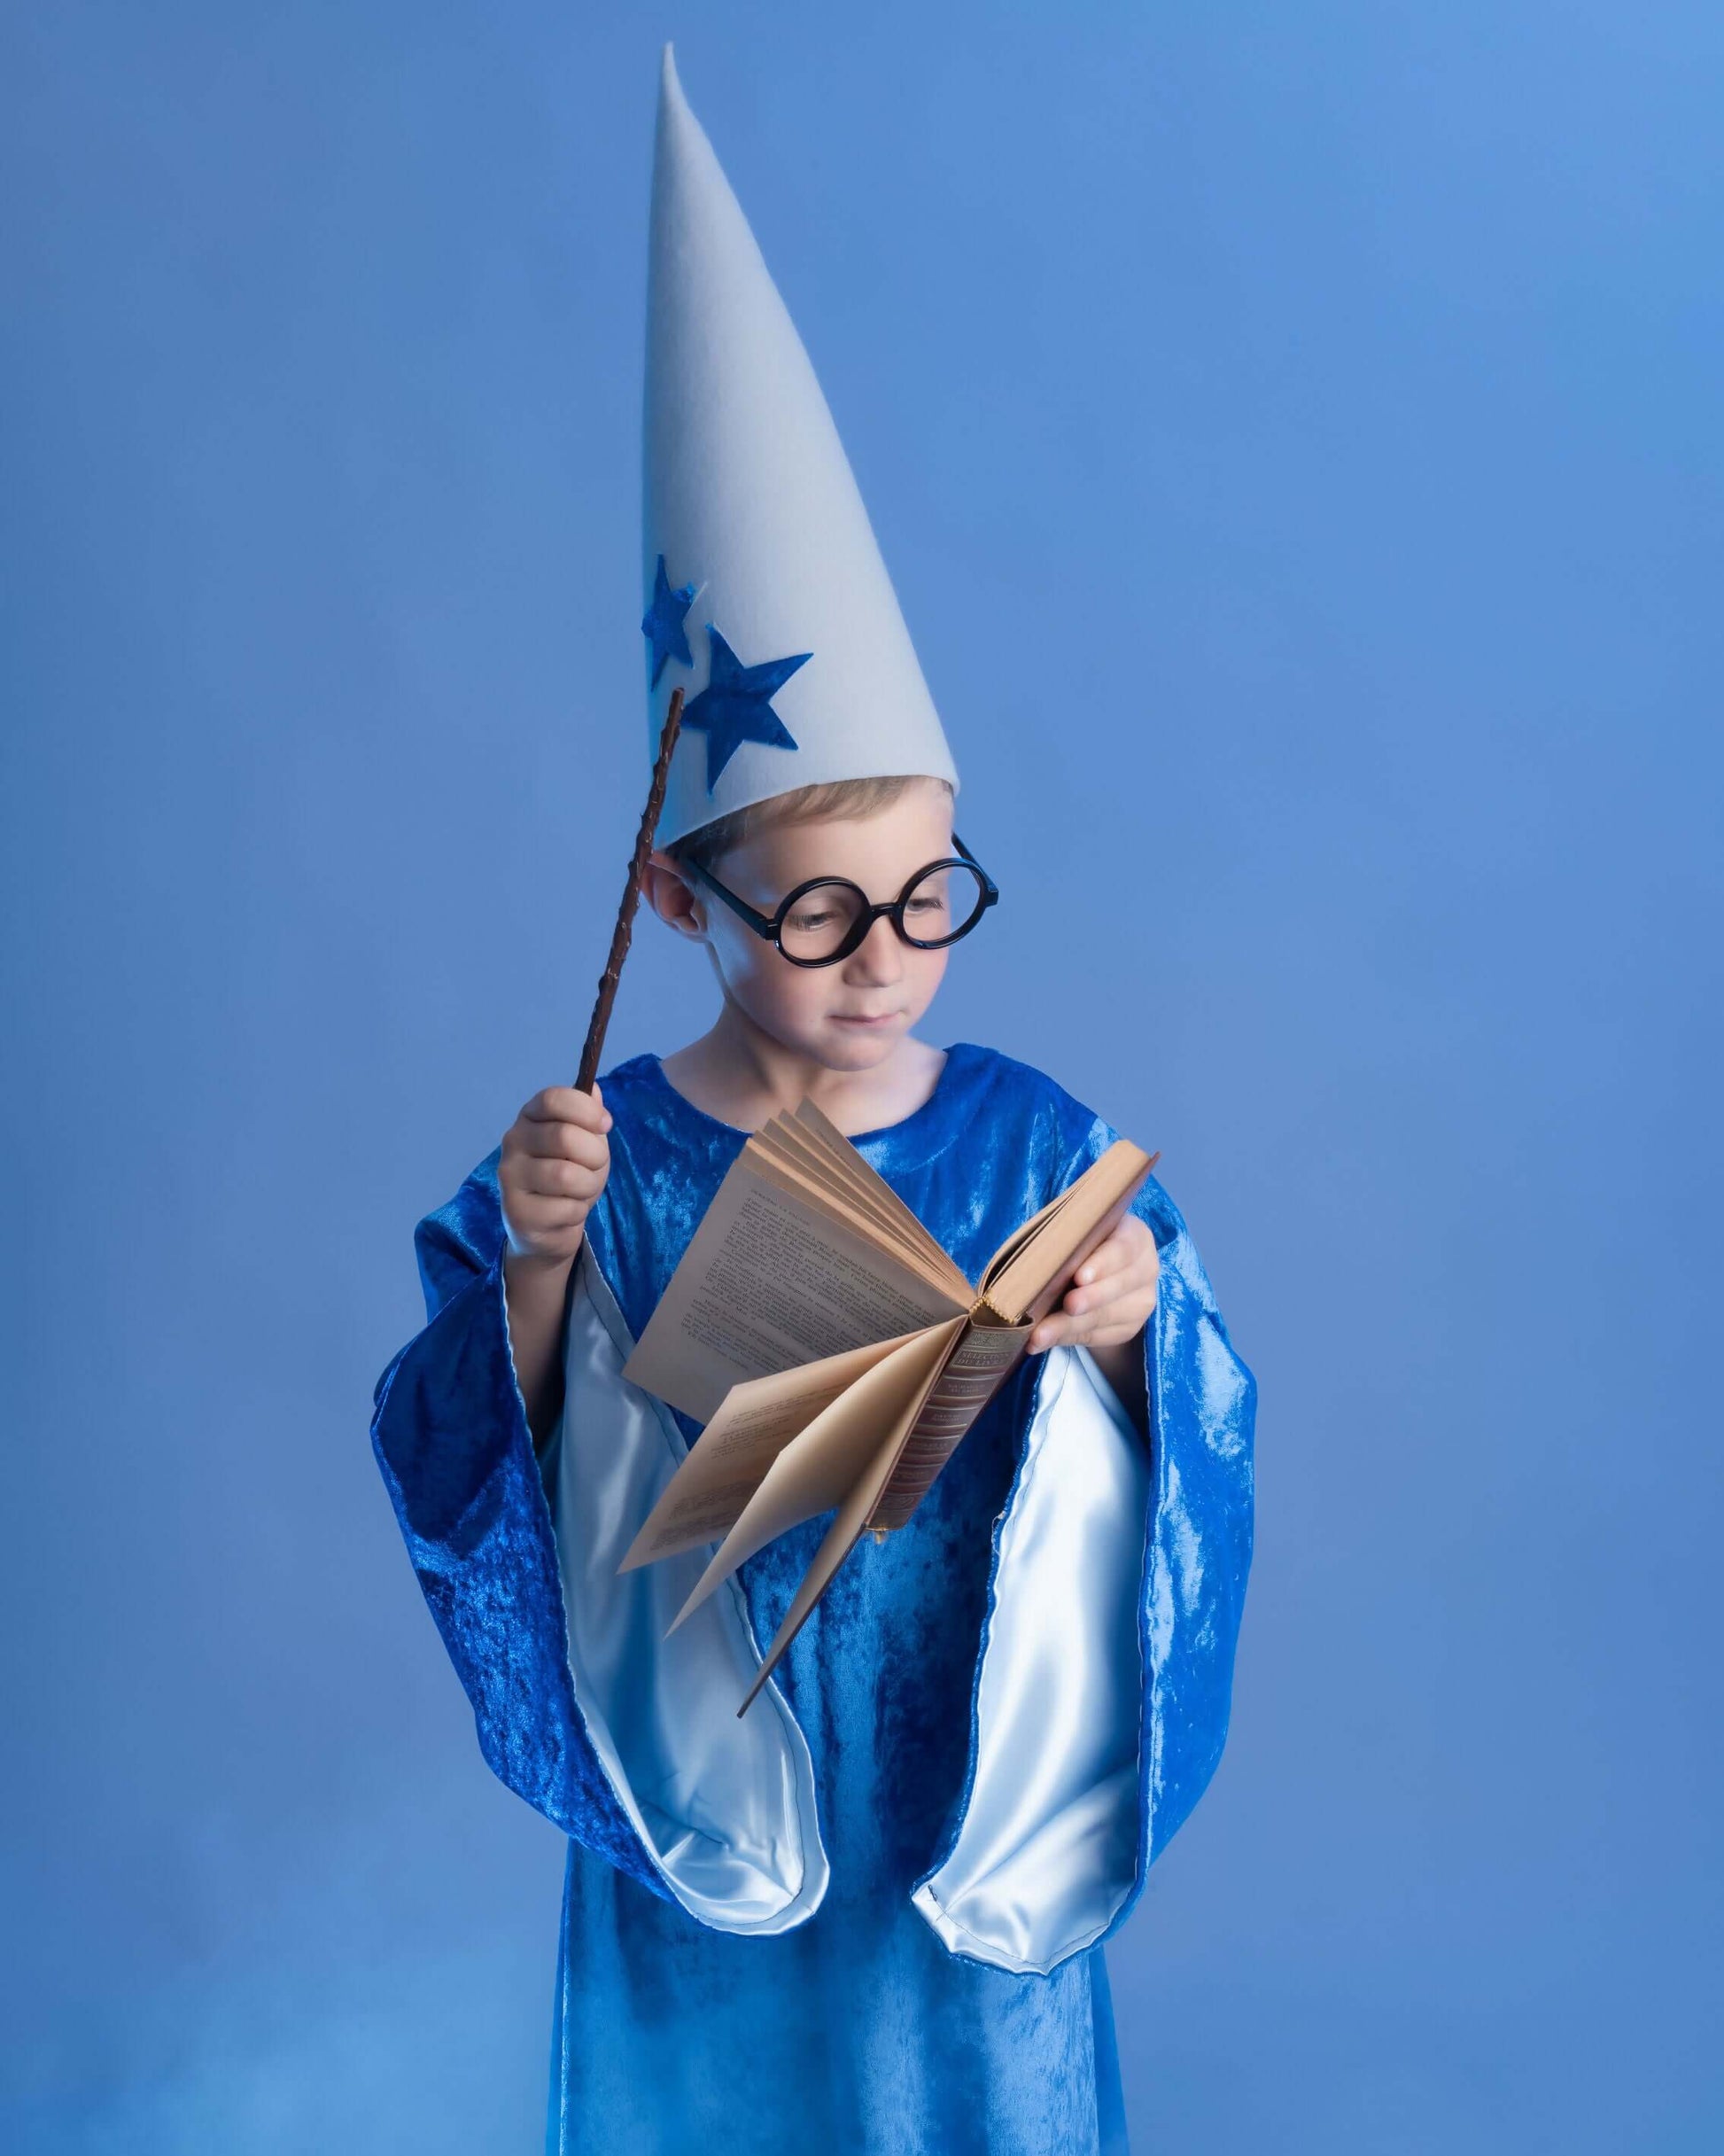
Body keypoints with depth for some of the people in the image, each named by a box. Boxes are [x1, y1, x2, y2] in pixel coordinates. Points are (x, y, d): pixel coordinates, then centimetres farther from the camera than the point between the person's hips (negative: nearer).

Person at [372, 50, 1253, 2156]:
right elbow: (481, 1486, -13)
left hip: (973, 1806, 1)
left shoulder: (1032, 1143, -11)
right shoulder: (595, 1162, -14)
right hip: (695, 1823, 0)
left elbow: (1185, 1466, -6)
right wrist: (537, 1274, -29)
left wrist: (1127, 1341, -26)